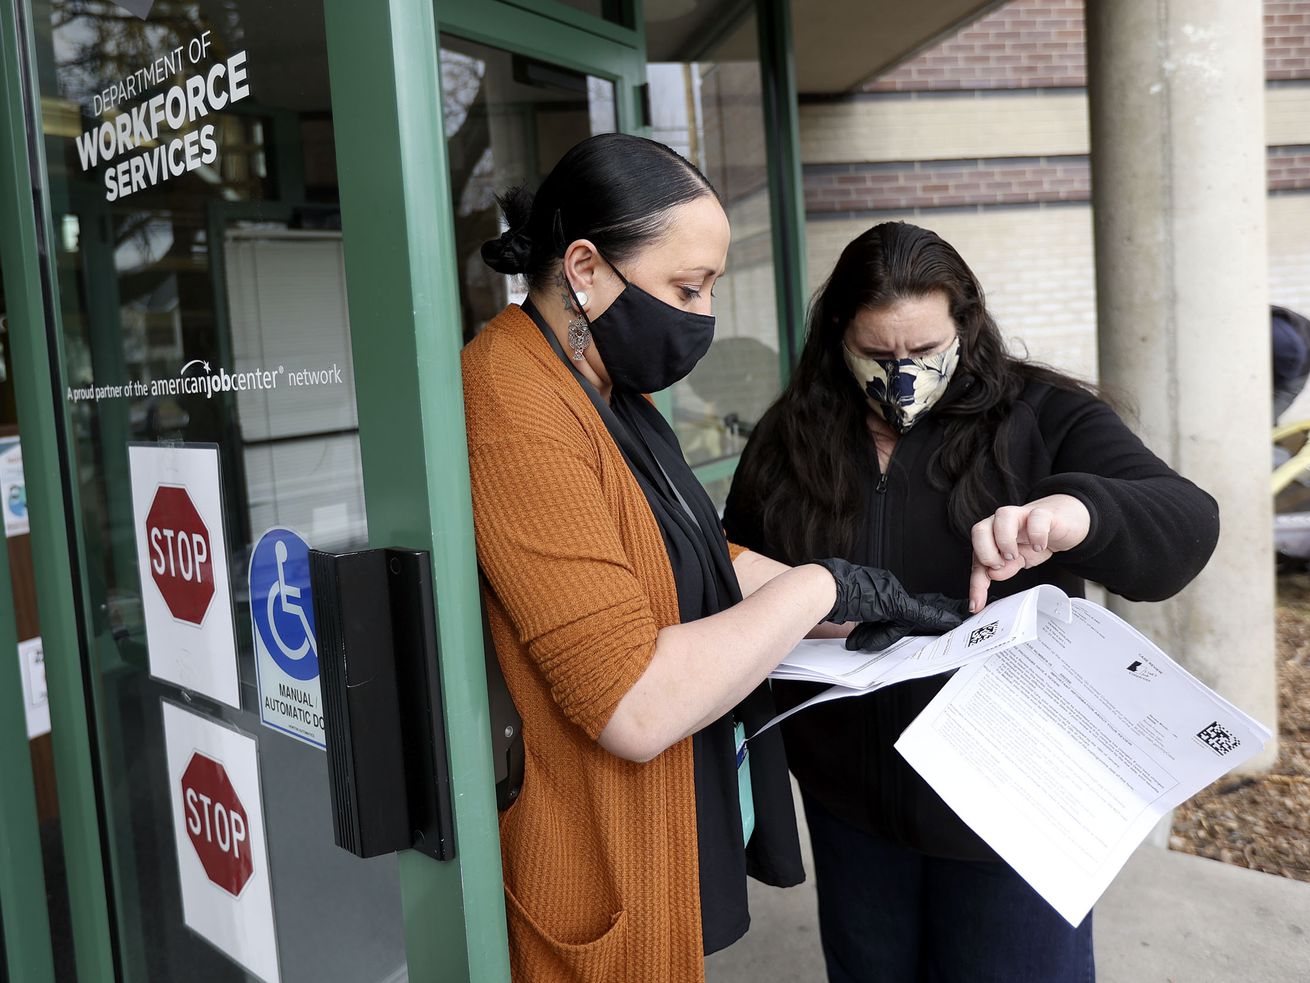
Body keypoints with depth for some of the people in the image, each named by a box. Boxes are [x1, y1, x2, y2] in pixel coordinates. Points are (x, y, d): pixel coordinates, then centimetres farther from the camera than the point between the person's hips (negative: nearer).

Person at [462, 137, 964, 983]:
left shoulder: (609, 390, 5)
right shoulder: (513, 418, -27)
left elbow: (700, 562, 12)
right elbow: (635, 707, -30)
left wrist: (875, 614, 4)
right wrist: (817, 589, -19)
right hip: (603, 884, -9)